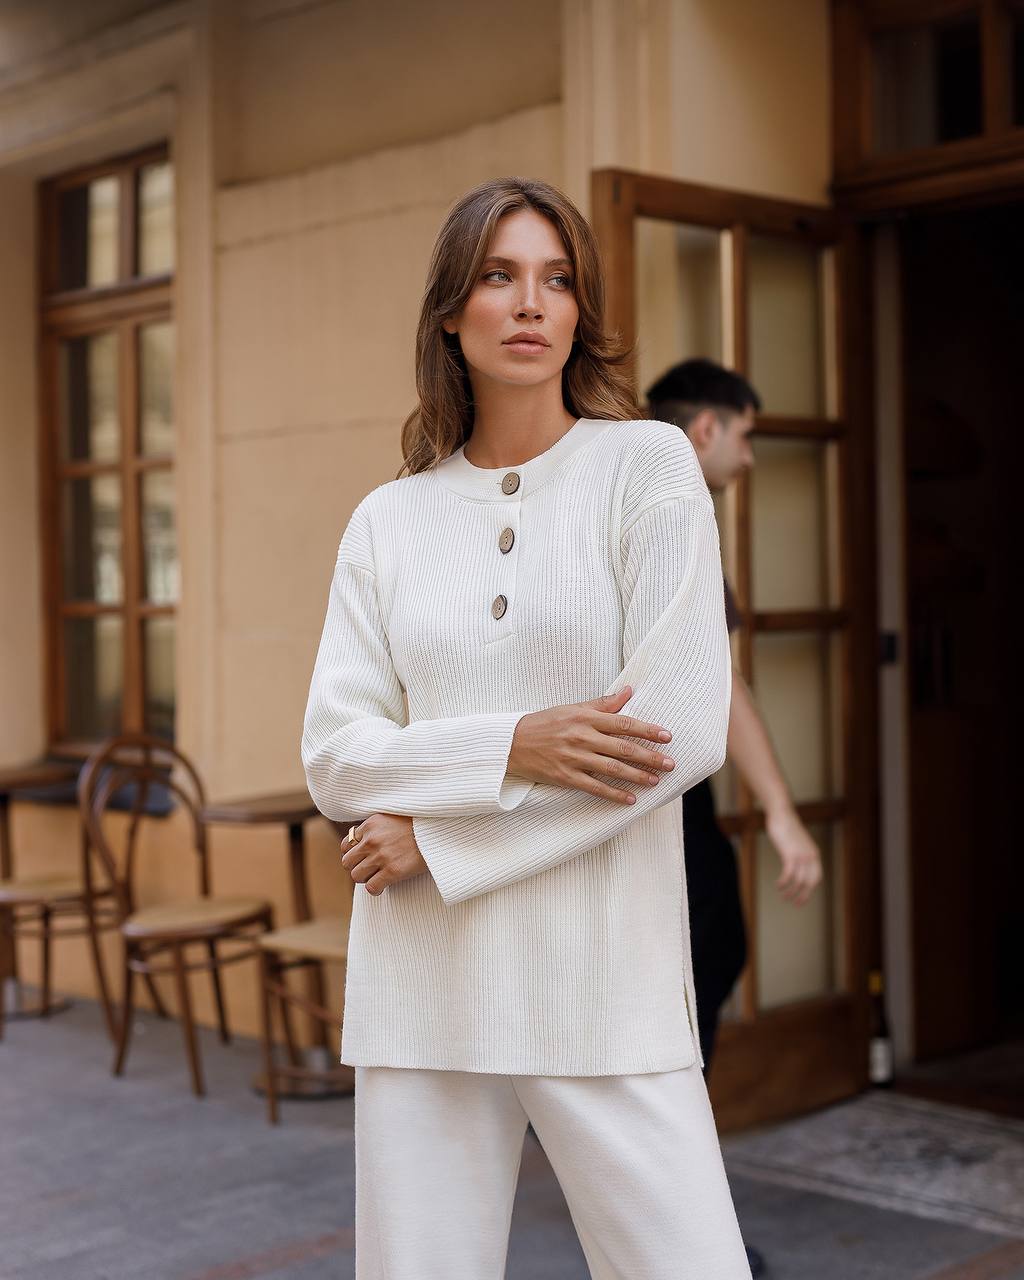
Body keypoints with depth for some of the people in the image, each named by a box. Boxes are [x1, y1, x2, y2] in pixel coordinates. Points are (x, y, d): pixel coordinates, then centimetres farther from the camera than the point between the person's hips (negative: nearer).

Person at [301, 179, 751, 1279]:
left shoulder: (647, 465, 0)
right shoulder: (388, 520, 9)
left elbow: (689, 728, -10)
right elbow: (333, 755, 2)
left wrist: (434, 837, -7)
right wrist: (514, 746, -16)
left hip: (605, 978, -2)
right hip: (421, 982, 3)